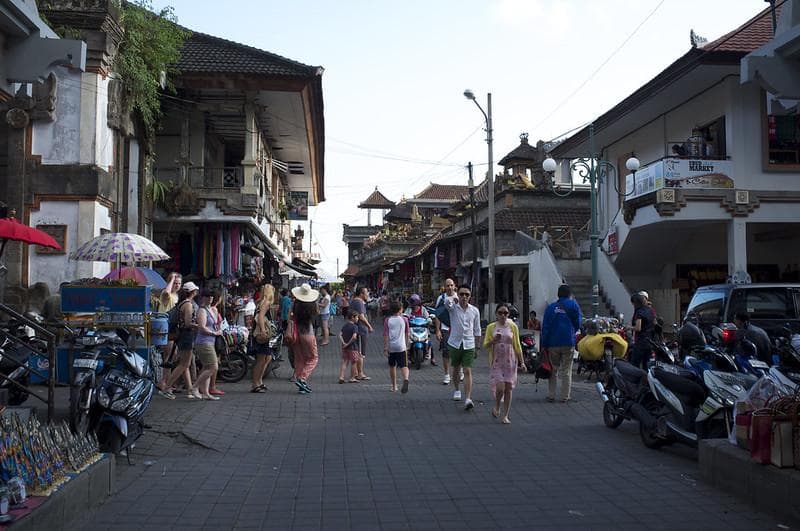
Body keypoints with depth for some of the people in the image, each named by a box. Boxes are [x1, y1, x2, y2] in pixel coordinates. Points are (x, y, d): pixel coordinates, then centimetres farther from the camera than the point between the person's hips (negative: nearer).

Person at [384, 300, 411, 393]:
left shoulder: (387, 320, 1)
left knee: (392, 366, 16)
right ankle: (406, 379, -33)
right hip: (401, 346, -1)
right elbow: (407, 334, 9)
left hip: (391, 347, 1)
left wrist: (385, 348, -4)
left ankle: (394, 386, 22)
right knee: (403, 366, -3)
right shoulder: (404, 319, 4)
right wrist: (407, 345, 23)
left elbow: (386, 335, -5)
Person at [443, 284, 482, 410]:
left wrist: (477, 347, 8)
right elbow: (447, 302, -31)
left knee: (468, 371, -9)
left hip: (469, 345, 0)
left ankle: (468, 399, -16)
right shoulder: (453, 308, -3)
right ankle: (456, 390, 40)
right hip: (454, 343, 0)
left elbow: (477, 331, 8)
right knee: (456, 369, 16)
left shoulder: (475, 311, 2)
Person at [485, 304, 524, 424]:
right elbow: (485, 345, 1)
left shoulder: (513, 327, 3)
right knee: (500, 387, -12)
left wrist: (521, 361, 3)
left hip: (510, 361, 1)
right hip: (496, 361, -1)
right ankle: (497, 407, 18)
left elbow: (517, 345, 7)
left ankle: (506, 415, 13)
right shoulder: (491, 327, 2)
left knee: (508, 388, 2)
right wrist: (494, 340, -19)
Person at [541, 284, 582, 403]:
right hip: (568, 343, -1)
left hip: (553, 343, 1)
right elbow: (578, 323, 4)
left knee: (553, 370, 11)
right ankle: (565, 396, 6)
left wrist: (544, 344, 3)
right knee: (566, 371, 6)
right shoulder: (573, 305, 0)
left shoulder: (550, 308, 4)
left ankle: (551, 395, 9)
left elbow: (545, 327, 1)